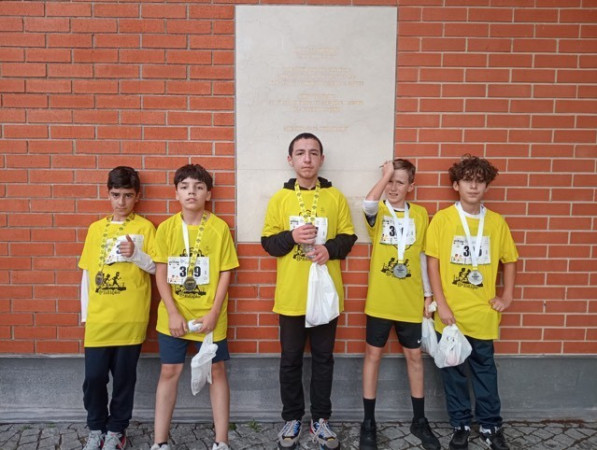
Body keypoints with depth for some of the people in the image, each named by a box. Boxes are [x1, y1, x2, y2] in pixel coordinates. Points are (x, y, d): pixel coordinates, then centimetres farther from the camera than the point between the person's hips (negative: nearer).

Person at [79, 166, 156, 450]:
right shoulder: (95, 229, 9)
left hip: (131, 318, -2)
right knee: (94, 377, 4)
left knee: (124, 377, 7)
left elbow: (157, 267, -3)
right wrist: (85, 313, 10)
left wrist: (136, 254, -20)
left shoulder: (145, 227, 0)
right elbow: (87, 273, 12)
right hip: (98, 317, 3)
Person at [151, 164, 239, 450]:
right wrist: (173, 313, -10)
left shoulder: (219, 228, -6)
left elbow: (225, 273, -5)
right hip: (173, 316, 1)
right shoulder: (166, 228, -2)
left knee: (216, 372, 8)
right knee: (169, 372, 9)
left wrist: (214, 313, -12)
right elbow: (160, 274, -2)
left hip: (209, 316, -1)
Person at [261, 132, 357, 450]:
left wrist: (330, 248, -16)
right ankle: (292, 419, 28)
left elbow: (348, 237, 4)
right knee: (291, 359, 11)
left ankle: (320, 419, 27)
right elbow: (267, 243, 0)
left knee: (323, 358, 11)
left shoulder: (336, 197, 1)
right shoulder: (279, 199, 0)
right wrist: (291, 237, -19)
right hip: (291, 295, 0)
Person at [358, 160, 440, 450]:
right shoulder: (378, 211, -3)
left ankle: (419, 420, 28)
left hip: (411, 300, 2)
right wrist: (386, 173, -18)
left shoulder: (420, 214, 5)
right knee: (373, 354, 6)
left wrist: (428, 294, 7)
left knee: (414, 355, 12)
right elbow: (368, 204, -30)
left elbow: (422, 257, 9)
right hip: (380, 300, -2)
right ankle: (369, 423, 20)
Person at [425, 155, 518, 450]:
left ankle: (490, 426, 30)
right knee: (454, 371, 11)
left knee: (485, 370, 14)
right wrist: (441, 305, -11)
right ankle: (460, 426, 27)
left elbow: (509, 260, 12)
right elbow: (432, 263, -7)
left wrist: (507, 297, 4)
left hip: (483, 313, 2)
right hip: (451, 313, -1)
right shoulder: (442, 219, -6)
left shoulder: (497, 222, 1)